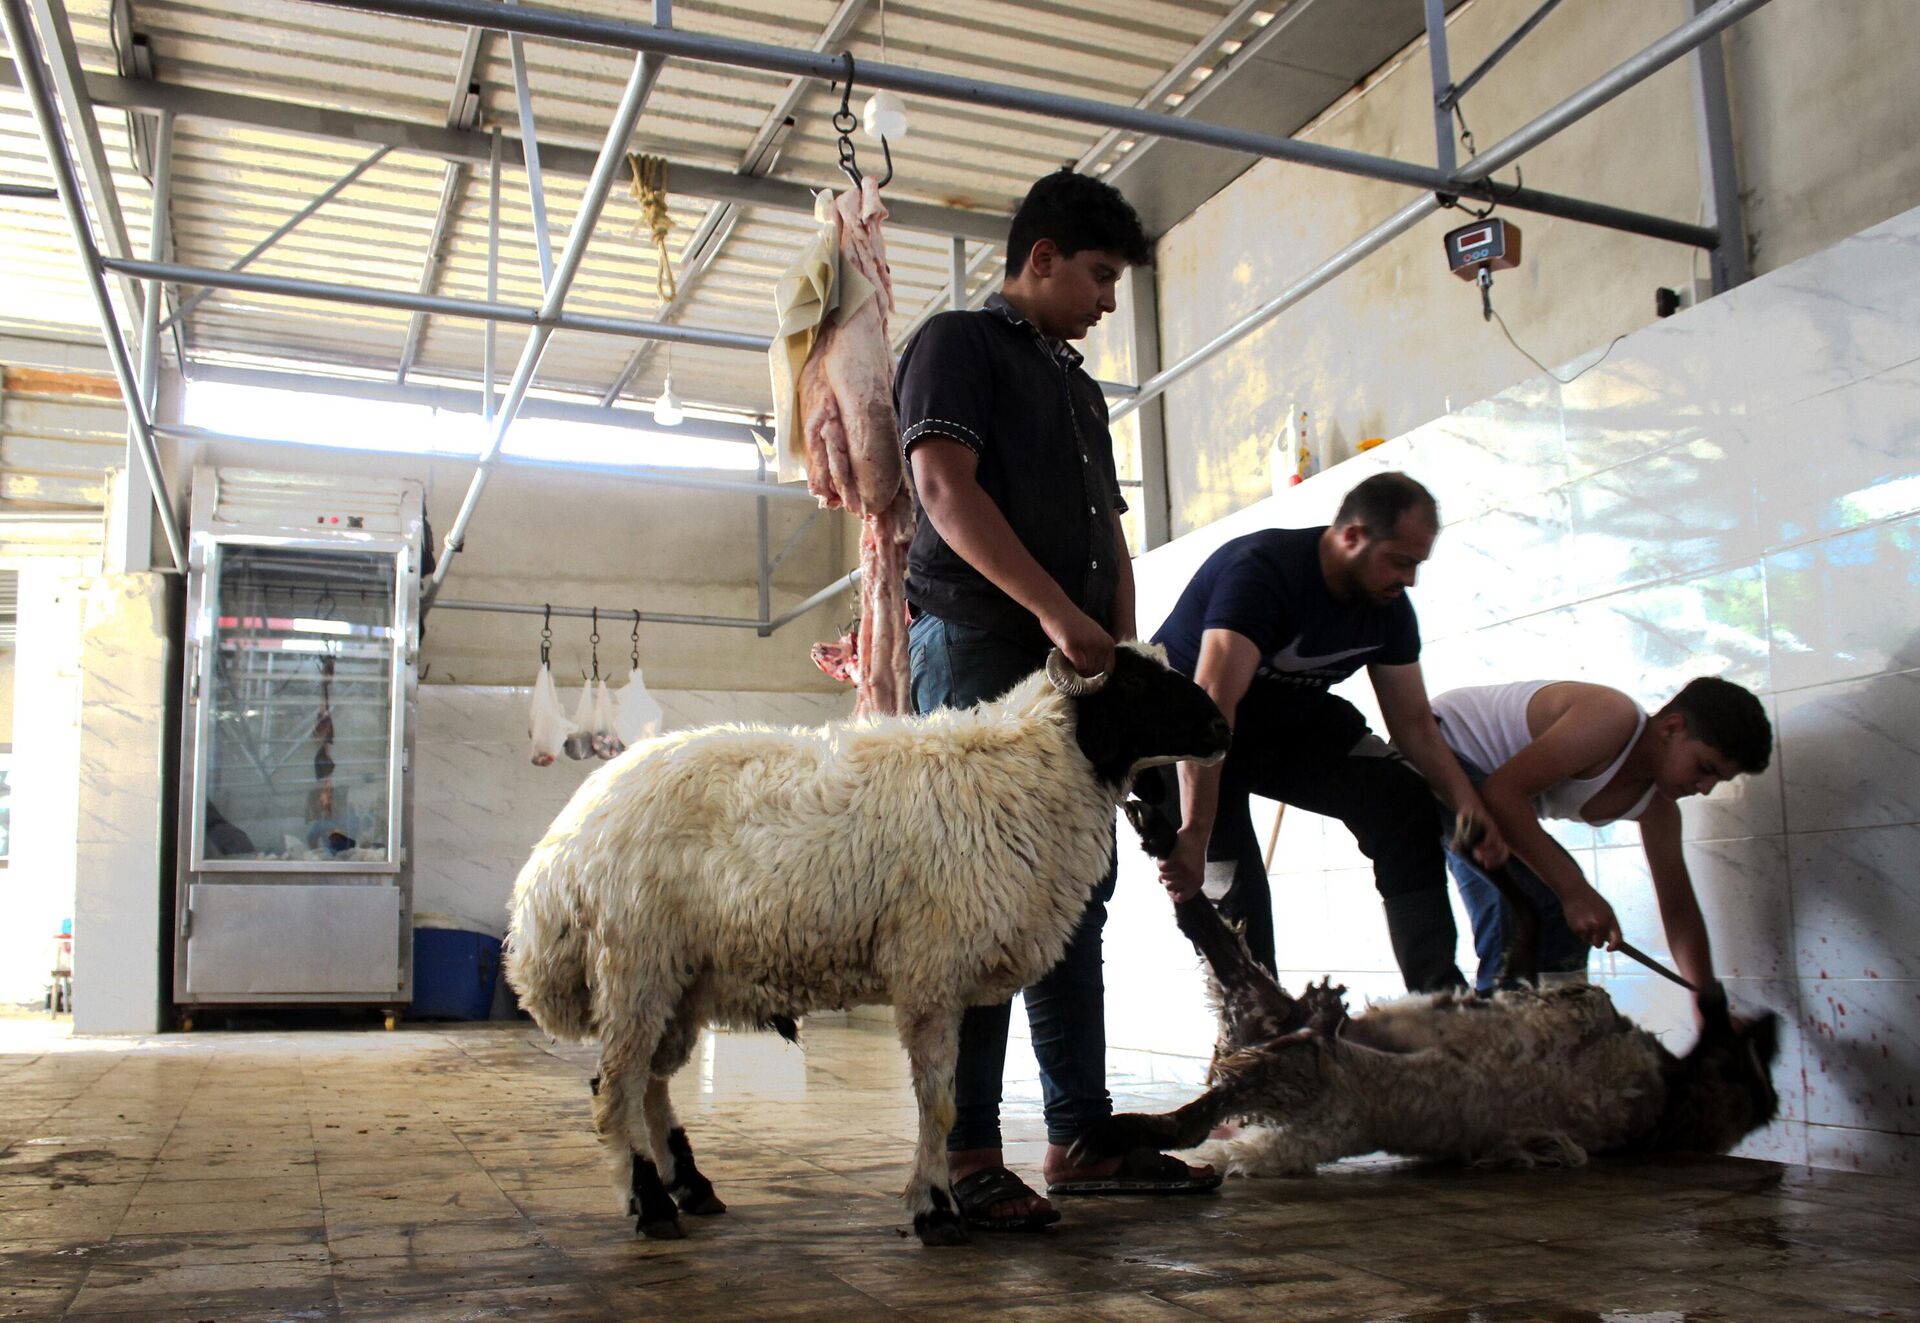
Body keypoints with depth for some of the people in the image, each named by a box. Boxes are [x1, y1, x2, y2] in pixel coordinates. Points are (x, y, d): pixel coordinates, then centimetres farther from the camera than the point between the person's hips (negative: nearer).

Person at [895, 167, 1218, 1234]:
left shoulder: (1077, 385, 27)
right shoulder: (957, 344, 3)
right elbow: (946, 492, -12)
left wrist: (1121, 647, 8)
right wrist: (1057, 612, -20)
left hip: (1072, 670, 8)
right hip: (978, 648, -8)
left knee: (1076, 903, 6)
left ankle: (1080, 1137, 13)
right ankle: (965, 1155, -3)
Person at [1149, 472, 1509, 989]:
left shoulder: (1388, 605, -9)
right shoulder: (1262, 569, -33)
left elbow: (1413, 719, -1)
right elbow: (1211, 702, -43)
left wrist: (1468, 803, -17)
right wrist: (1194, 834, -50)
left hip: (1288, 724, 7)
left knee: (1405, 803, -7)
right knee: (1232, 882, -19)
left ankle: (1438, 995, -4)